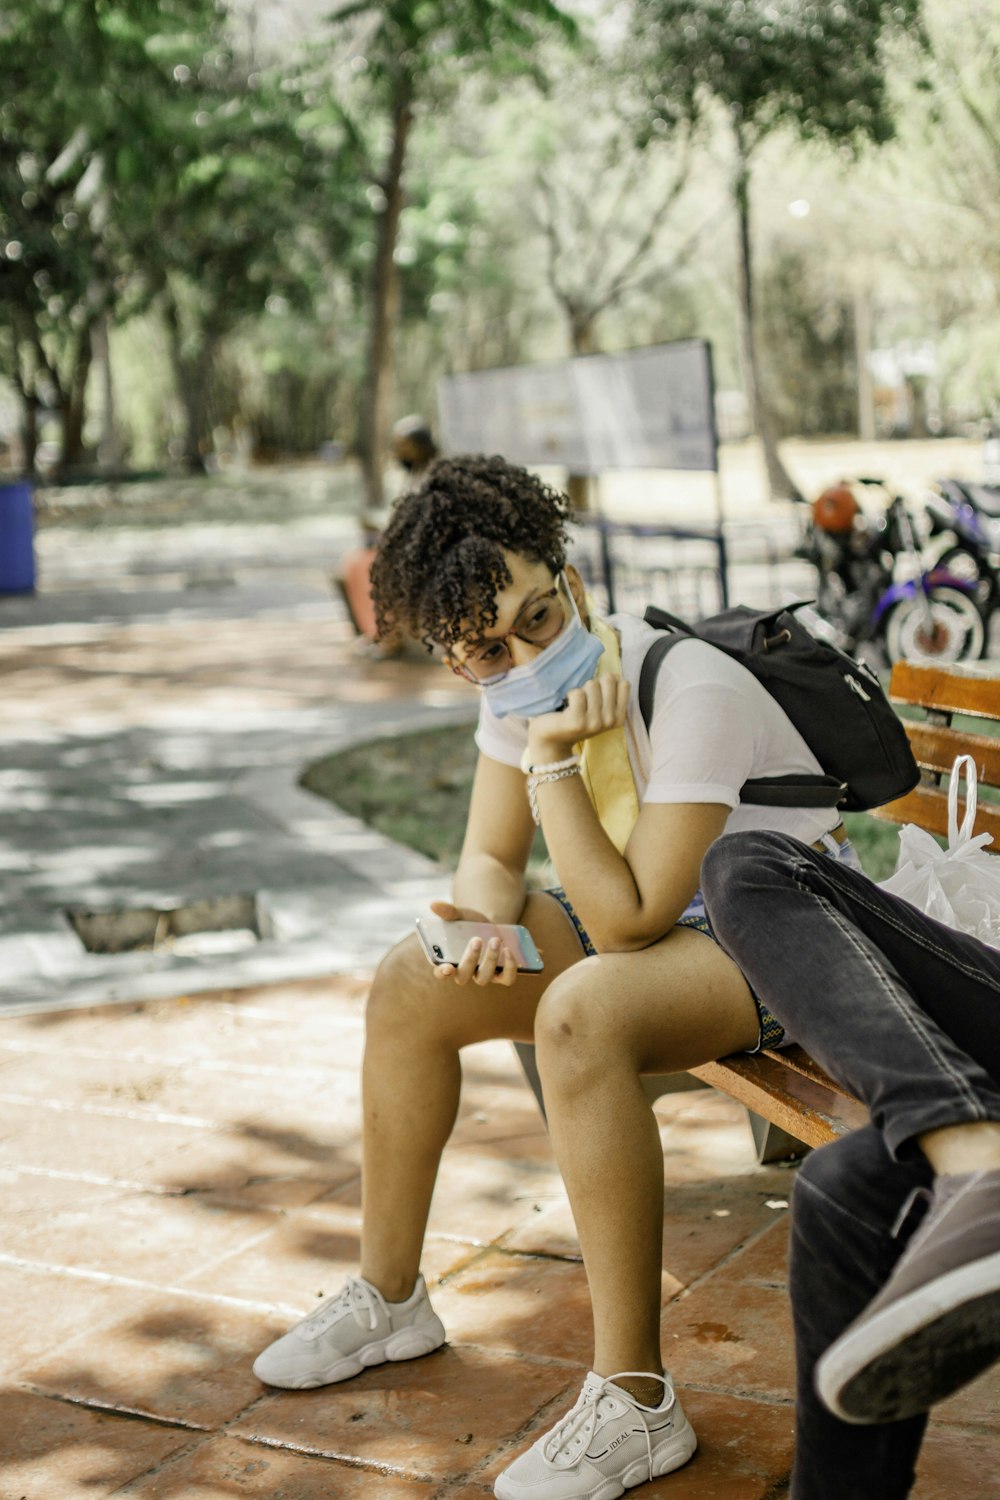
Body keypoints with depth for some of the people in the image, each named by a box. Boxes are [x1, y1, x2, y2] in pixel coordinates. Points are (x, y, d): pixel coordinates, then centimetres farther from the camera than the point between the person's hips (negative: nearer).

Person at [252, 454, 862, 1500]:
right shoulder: (519, 686, -6)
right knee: (411, 985, 0)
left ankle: (636, 1404, -27)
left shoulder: (692, 691, -30)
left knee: (581, 1014, -37)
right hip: (657, 916, 8)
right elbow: (488, 858, 3)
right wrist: (491, 921, -20)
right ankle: (389, 1297, 18)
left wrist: (554, 756, -33)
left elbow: (628, 922, -31)